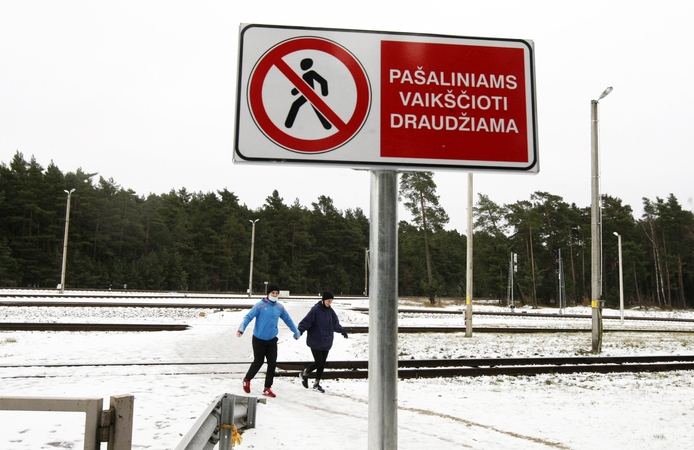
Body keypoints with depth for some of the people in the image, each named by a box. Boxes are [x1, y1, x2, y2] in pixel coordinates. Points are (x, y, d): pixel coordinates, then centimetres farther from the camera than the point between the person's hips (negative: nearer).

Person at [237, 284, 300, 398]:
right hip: (259, 340, -4)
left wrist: (296, 332, 21)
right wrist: (241, 329, -32)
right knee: (258, 362, 5)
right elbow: (248, 317, -17)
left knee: (272, 363, -1)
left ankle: (268, 388, 11)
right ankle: (247, 379, 33)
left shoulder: (280, 307, 2)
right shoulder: (260, 305, -13)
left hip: (272, 340, 4)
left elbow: (288, 320, 15)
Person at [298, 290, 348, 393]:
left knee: (322, 363, 8)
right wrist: (299, 331, -31)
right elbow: (306, 322, -19)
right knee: (318, 362, -6)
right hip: (315, 342, -6)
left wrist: (342, 330, 10)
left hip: (326, 342, 6)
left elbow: (335, 323, 18)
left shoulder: (330, 311, 6)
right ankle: (304, 374, 20)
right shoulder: (315, 310, -15)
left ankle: (317, 383, 22)